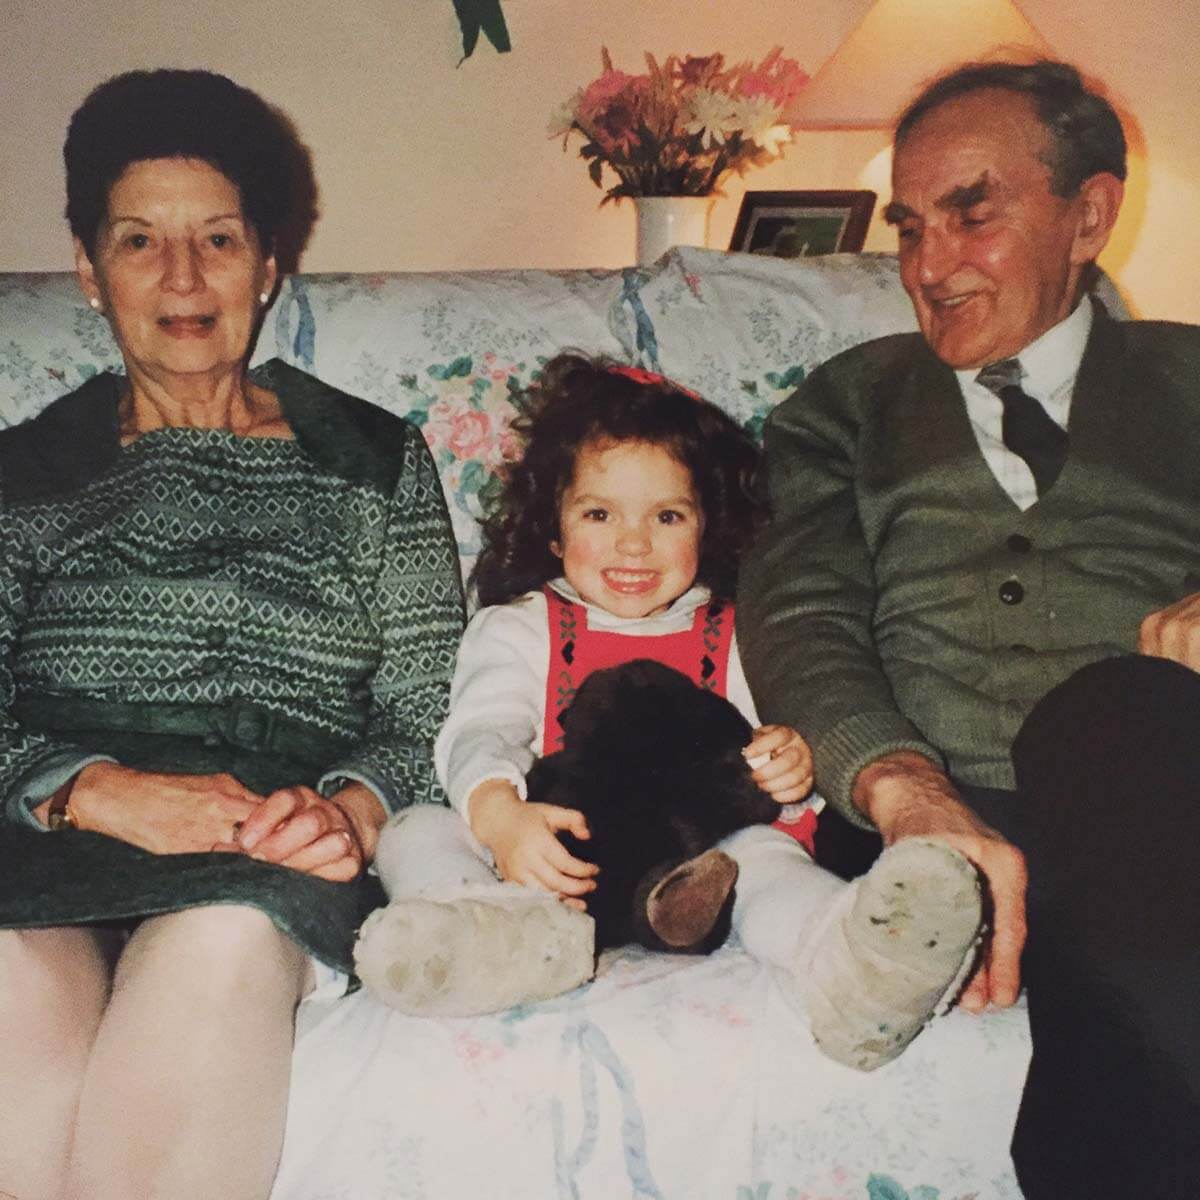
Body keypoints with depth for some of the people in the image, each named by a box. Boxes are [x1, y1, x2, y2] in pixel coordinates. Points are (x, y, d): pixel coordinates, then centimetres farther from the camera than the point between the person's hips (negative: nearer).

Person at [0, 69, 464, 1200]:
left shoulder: (375, 460, 18)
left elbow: (428, 711, 10)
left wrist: (352, 807, -12)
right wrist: (99, 792, -14)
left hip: (278, 849, 0)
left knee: (224, 937, -37)